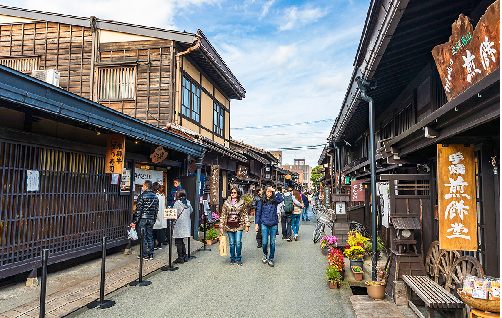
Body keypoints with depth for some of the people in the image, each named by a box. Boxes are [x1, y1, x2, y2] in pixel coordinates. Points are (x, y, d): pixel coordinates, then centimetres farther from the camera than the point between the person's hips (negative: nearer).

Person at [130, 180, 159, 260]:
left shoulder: (142, 196, -12)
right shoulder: (155, 197, 7)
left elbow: (138, 210, -14)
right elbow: (156, 210, 12)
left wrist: (134, 222, -9)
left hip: (143, 219, -5)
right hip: (151, 219, 6)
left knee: (143, 237, 2)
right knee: (150, 236, 11)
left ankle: (144, 255, 7)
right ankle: (151, 254, 15)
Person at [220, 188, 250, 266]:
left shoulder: (241, 203, 5)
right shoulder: (226, 203, 6)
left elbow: (245, 214, 8)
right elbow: (223, 215, 7)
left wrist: (247, 225, 3)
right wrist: (221, 226, 3)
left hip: (239, 226, -1)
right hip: (229, 226, 1)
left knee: (238, 242, -7)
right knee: (231, 243, 7)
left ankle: (239, 258, 8)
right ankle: (232, 258, 22)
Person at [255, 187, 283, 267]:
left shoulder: (275, 200, 5)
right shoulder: (261, 202, 6)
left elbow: (281, 199, -17)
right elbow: (258, 213, 8)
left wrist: (274, 191, -15)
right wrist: (257, 224, 3)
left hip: (274, 224, 1)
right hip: (264, 224, 0)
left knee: (272, 242, 5)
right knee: (264, 242, -4)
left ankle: (271, 258, 19)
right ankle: (265, 254, 26)